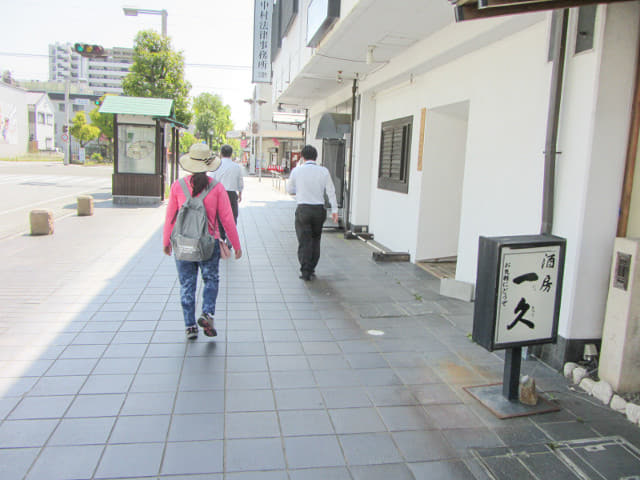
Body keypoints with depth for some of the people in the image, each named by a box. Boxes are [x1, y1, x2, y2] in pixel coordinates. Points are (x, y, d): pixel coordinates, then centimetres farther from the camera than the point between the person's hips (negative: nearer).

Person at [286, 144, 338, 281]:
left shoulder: (296, 171, -1)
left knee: (304, 241, 3)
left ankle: (305, 272, 0)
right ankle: (311, 270, 22)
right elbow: (331, 191, -4)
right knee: (315, 240, 16)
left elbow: (289, 190, 11)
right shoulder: (324, 171, 1)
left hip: (303, 209, -2)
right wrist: (334, 210, -3)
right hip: (319, 209, 2)